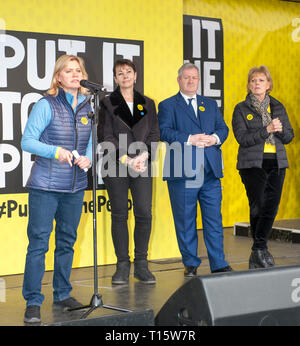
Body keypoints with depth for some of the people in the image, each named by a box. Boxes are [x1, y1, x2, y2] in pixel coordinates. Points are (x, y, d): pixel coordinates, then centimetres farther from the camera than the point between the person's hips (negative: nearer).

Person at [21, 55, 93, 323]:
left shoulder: (88, 106, 7)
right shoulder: (46, 105, -7)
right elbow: (27, 141, -9)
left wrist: (88, 158, -5)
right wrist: (55, 152, -23)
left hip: (75, 185, 5)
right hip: (45, 185, -5)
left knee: (67, 240, 13)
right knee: (38, 241, -4)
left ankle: (62, 296, 26)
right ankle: (33, 302, 3)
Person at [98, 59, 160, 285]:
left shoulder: (147, 104, 14)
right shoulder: (108, 103, 6)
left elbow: (154, 134, 8)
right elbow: (106, 136, -2)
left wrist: (144, 156, -10)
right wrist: (126, 159, -12)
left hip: (142, 166, 2)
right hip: (116, 166, -2)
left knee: (144, 213, -4)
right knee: (119, 214, 0)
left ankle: (141, 264, 6)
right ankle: (123, 265, 7)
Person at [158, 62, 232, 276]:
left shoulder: (210, 104, 20)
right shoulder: (168, 105, 6)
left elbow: (223, 128, 15)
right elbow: (164, 132, -8)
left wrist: (215, 138, -7)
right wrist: (190, 139, -18)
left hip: (211, 171, 4)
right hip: (182, 172, -3)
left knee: (214, 219, 3)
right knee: (185, 221, 2)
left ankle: (219, 264, 9)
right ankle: (191, 265, 13)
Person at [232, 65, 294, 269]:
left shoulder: (278, 107, 14)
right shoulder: (241, 109, 2)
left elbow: (289, 137, 13)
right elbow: (242, 138, -9)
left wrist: (281, 129, -10)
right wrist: (267, 130, -17)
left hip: (277, 164, 4)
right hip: (253, 164, -3)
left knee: (271, 207, -1)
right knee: (258, 207, -6)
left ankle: (257, 254, 9)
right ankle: (260, 251, 9)